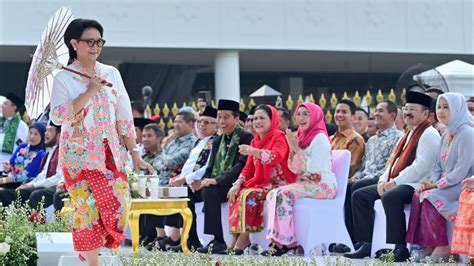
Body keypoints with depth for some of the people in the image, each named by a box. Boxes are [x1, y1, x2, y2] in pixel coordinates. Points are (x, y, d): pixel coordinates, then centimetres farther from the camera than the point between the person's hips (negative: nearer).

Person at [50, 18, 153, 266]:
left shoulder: (111, 74, 8)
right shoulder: (64, 78, -3)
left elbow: (124, 117, 9)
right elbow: (58, 116, -16)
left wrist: (135, 153, 5)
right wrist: (89, 92, -18)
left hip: (110, 152, 4)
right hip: (78, 152, -4)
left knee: (119, 203, -5)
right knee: (87, 208, -6)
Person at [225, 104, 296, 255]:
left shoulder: (279, 137, -10)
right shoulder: (255, 141, 14)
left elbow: (276, 157, -30)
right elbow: (249, 168, 13)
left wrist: (253, 151, -46)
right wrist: (238, 184, -6)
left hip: (278, 184, -8)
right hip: (261, 183, 8)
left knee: (248, 195, -29)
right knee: (235, 194, -11)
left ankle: (243, 240, -24)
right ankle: (236, 238, -13)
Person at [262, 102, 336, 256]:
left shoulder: (320, 138, -9)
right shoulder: (302, 136, 16)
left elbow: (313, 168, -19)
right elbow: (295, 169, 15)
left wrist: (296, 148, -16)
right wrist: (292, 148, 0)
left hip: (322, 185, -9)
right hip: (306, 183, 9)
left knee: (284, 194, -27)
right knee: (272, 195, -10)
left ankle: (285, 241, -25)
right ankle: (278, 239, -19)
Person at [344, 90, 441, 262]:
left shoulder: (429, 134, -8)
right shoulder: (408, 134, 23)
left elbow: (421, 166, -19)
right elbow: (393, 161, 23)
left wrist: (395, 182, -19)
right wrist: (384, 180, 4)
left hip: (415, 185, -10)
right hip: (395, 183, 10)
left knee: (390, 197, -38)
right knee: (360, 195, 2)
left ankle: (400, 249, -35)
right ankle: (366, 244, -2)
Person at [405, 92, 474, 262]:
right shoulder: (446, 136, 17)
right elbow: (438, 166, 16)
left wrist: (436, 185, -16)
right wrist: (432, 182, -5)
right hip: (447, 183, 8)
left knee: (432, 198, -27)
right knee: (418, 196, -15)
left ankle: (443, 248, -21)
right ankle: (428, 246, -17)